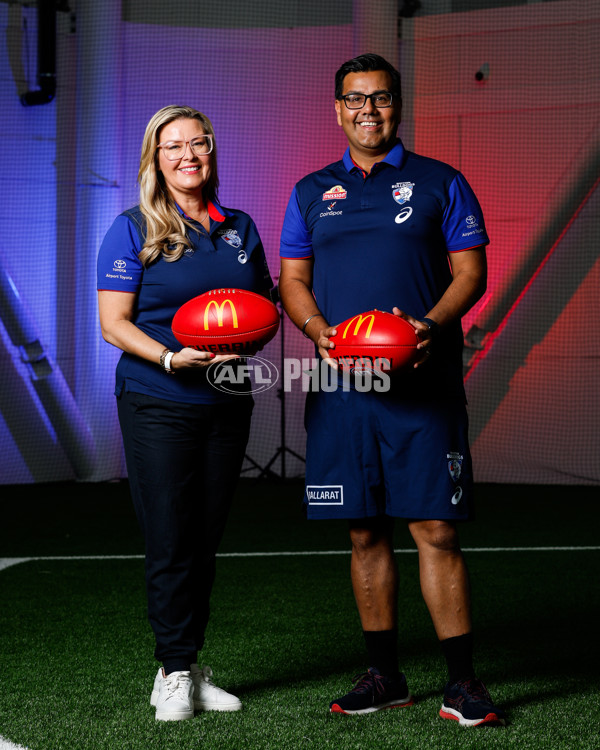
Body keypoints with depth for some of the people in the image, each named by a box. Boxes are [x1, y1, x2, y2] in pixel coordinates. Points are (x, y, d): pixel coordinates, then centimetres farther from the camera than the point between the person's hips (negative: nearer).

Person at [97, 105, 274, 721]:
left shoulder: (239, 229, 11)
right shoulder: (133, 229, -3)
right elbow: (113, 323, -7)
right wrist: (170, 358, -22)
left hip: (227, 403, 5)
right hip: (157, 404, -4)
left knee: (206, 539, 9)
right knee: (169, 542, -5)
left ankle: (190, 667, 18)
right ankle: (175, 674, 4)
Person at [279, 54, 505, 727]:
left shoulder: (440, 184, 8)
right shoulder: (312, 192, 16)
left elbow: (470, 272, 4)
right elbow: (293, 280, 15)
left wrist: (432, 325, -15)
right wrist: (319, 329, -6)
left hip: (422, 383, -3)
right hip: (342, 384, 3)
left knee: (436, 530, -6)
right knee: (365, 532, 7)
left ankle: (461, 682, 1)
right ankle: (383, 675, 18)